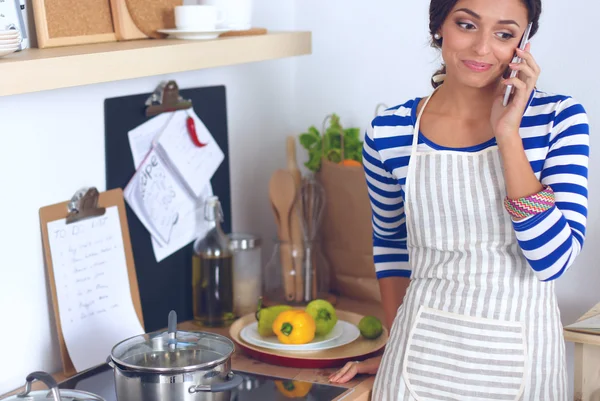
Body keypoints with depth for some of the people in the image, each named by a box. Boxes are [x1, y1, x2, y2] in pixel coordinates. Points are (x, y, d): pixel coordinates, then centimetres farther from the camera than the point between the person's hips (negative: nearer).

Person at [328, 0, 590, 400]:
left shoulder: (558, 117, -9)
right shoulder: (389, 133, -6)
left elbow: (552, 260, -17)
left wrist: (508, 134, -19)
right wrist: (398, 346, 8)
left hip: (521, 353, 0)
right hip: (425, 351, 0)